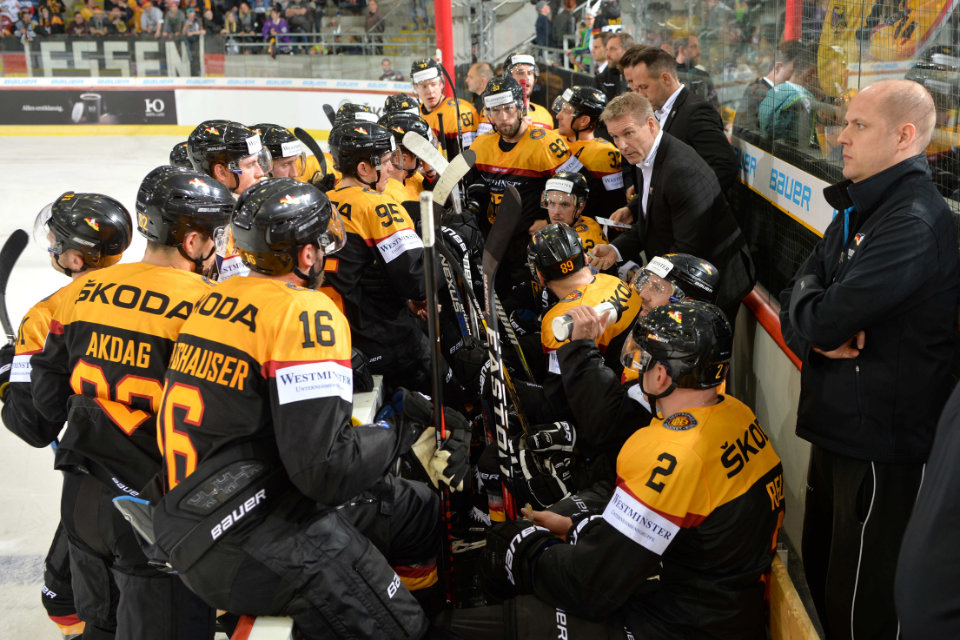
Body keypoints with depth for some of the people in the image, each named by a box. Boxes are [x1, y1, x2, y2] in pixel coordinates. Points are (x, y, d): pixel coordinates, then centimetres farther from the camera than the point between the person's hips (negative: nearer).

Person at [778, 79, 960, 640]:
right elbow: (796, 313, 7)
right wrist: (819, 333, -15)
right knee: (820, 572, 23)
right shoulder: (860, 208, 10)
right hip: (839, 424, 9)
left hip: (882, 439, -9)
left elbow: (820, 318, -27)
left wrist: (808, 298, -5)